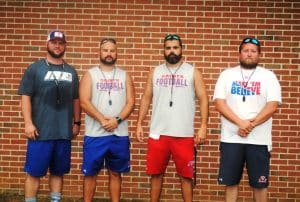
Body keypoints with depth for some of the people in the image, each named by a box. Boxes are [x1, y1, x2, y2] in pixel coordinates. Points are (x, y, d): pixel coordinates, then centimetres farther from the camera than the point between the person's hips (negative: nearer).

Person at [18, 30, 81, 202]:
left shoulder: (71, 71, 12)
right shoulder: (35, 68, 1)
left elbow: (76, 99, 16)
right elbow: (25, 96, -4)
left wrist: (77, 122, 12)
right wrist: (28, 123, -11)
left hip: (64, 132, 4)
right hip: (41, 132, -3)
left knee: (58, 172, 10)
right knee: (34, 172, 0)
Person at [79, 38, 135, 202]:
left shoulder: (124, 76, 10)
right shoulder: (90, 74, 3)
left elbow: (130, 102, 1)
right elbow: (84, 102, -7)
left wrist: (117, 120, -15)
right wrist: (103, 120, -17)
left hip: (119, 134, 2)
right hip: (95, 134, -2)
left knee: (115, 173, 10)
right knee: (90, 173, 5)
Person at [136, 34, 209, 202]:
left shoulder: (193, 72, 2)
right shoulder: (155, 72, 10)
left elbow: (203, 99, -1)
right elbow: (147, 98, 12)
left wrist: (203, 127, -10)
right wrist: (139, 123, 5)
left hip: (184, 135, -2)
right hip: (158, 133, 2)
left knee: (186, 175, 4)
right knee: (156, 173, 10)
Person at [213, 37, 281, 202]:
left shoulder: (268, 76, 4)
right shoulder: (227, 75, 7)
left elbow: (272, 105, -6)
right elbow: (219, 102, -3)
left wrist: (251, 124, -16)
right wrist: (240, 123, -15)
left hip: (259, 139, -1)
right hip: (231, 138, 1)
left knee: (259, 183, 7)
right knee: (230, 181, 8)